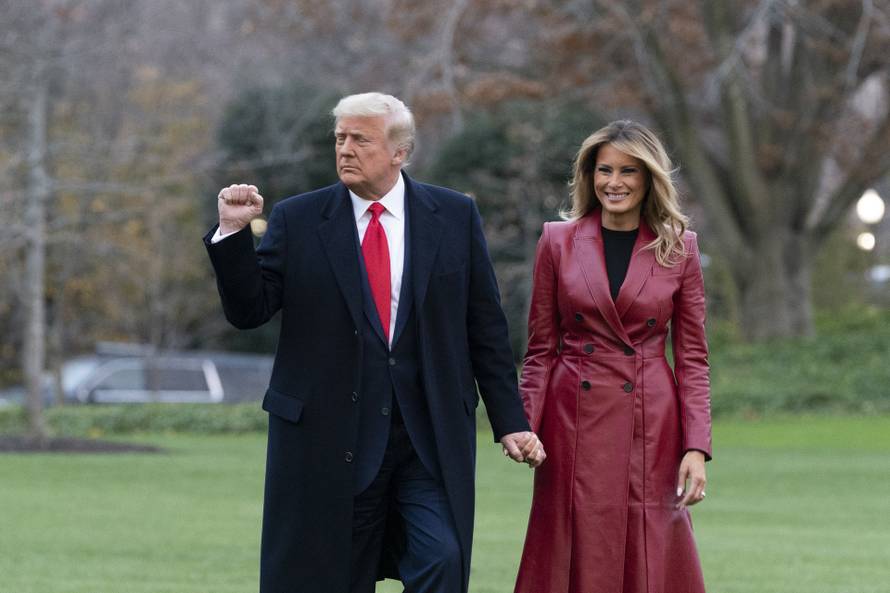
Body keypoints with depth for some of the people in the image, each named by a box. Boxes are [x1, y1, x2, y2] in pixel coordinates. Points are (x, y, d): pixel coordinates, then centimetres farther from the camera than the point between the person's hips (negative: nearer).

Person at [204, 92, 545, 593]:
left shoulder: (455, 217, 5)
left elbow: (485, 328, 7)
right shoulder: (298, 221, 3)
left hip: (432, 436, 0)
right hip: (328, 435, 0)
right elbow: (249, 310, 0)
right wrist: (234, 232, -14)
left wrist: (510, 422, 4)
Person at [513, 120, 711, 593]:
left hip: (650, 427, 0)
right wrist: (524, 427, -6)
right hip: (575, 425, 0)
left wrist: (696, 447, -5)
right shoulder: (558, 242, 4)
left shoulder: (679, 250, 4)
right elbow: (541, 350, 6)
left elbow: (692, 358, 4)